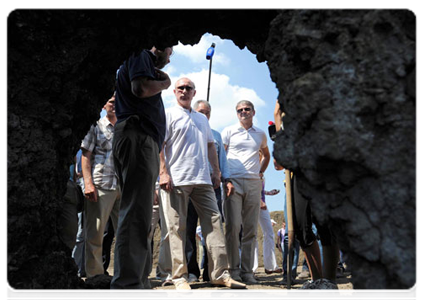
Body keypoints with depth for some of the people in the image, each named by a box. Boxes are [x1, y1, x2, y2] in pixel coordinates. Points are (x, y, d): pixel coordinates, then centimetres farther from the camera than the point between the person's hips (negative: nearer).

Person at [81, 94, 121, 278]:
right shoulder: (96, 127, 8)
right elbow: (86, 156, 2)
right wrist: (88, 183, -10)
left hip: (124, 187, 4)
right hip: (100, 186, -3)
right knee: (95, 233, 0)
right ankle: (94, 275, 12)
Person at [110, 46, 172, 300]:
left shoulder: (147, 64, 32)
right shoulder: (141, 55, 4)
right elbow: (140, 88, -15)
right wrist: (164, 83, 1)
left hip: (143, 141, 10)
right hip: (138, 137, -10)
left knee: (140, 213, 6)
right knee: (137, 212, -14)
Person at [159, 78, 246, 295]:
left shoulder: (202, 119, 23)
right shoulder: (168, 115, 5)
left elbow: (210, 145, 24)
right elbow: (159, 145, -4)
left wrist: (216, 171, 14)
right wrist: (163, 173, -14)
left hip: (202, 180, 5)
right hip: (177, 180, -5)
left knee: (214, 223, 0)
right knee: (177, 228, -2)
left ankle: (219, 273, 7)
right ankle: (179, 277, 7)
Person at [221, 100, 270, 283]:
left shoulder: (260, 134, 17)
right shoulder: (229, 131, 8)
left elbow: (266, 154, 32)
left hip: (254, 183, 3)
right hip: (233, 182, -3)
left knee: (251, 229, 2)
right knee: (232, 226, -9)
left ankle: (247, 270, 10)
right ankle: (233, 268, 3)